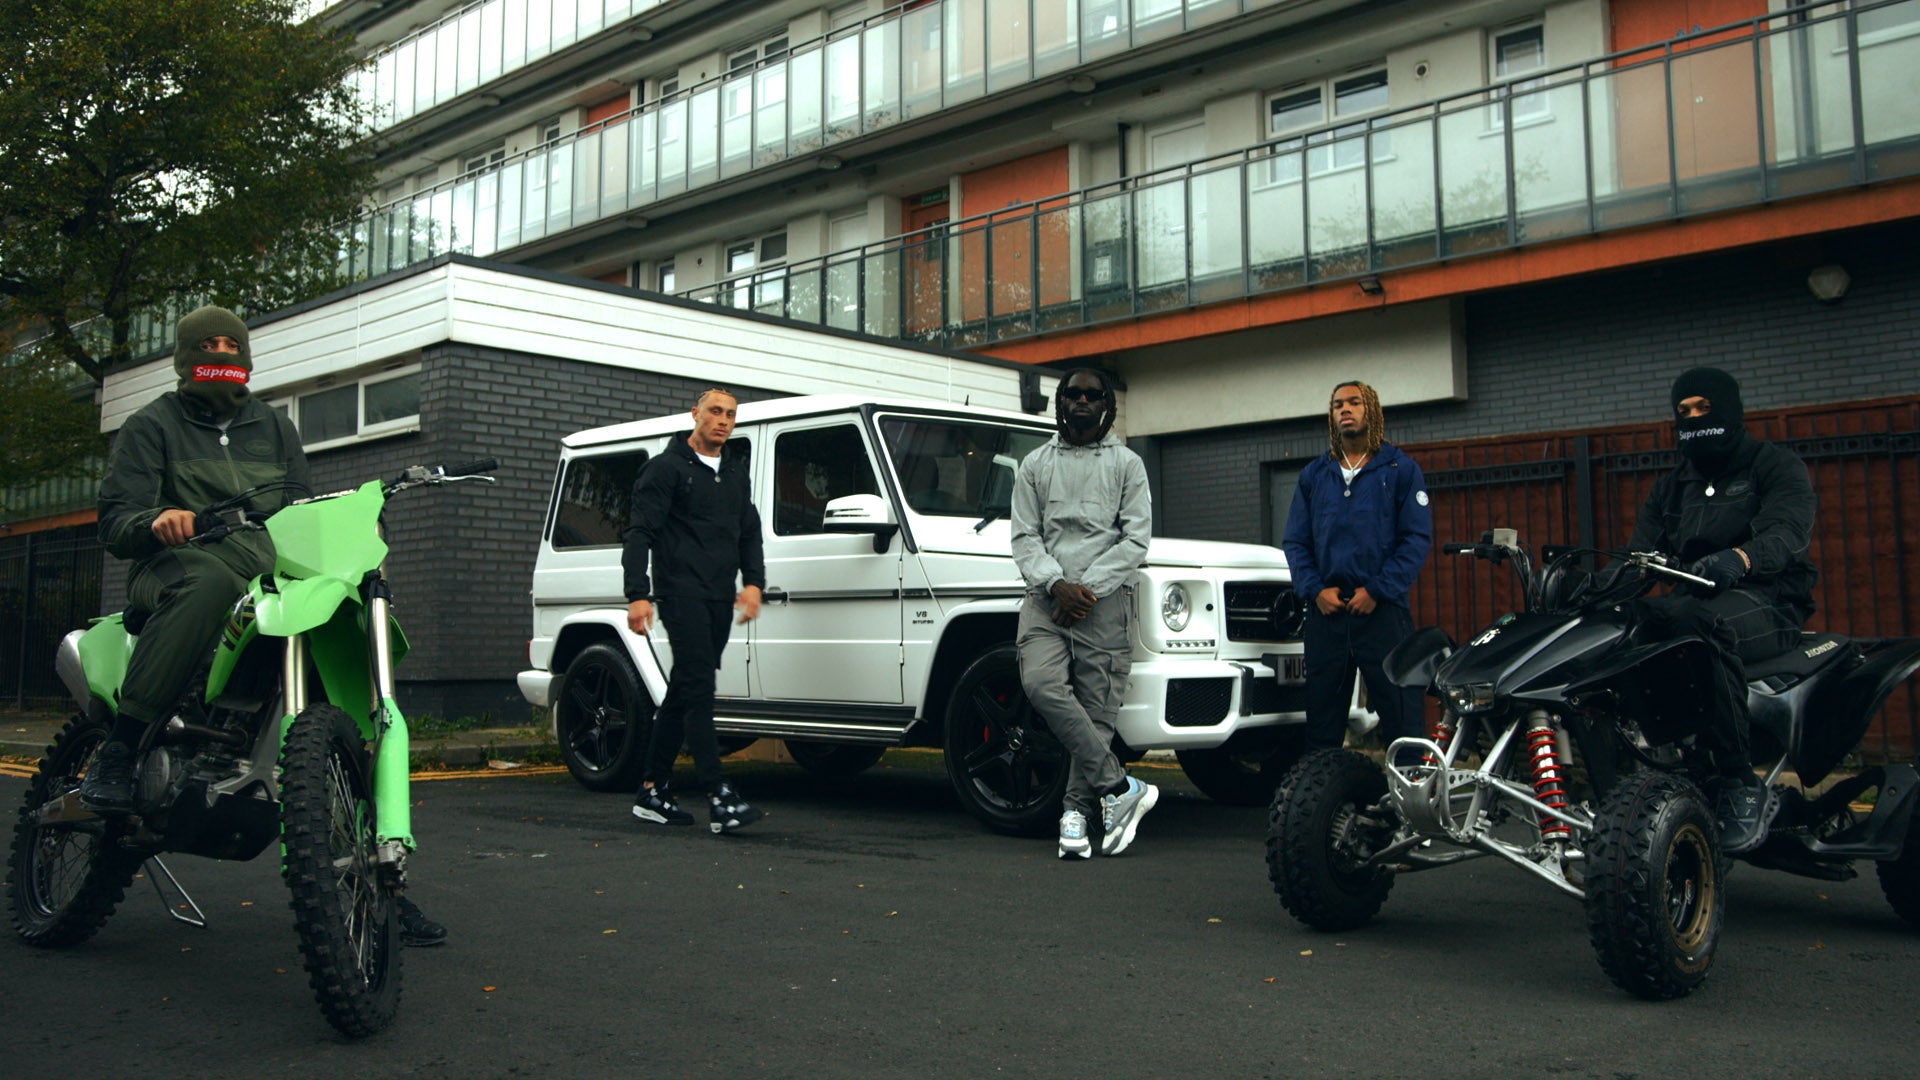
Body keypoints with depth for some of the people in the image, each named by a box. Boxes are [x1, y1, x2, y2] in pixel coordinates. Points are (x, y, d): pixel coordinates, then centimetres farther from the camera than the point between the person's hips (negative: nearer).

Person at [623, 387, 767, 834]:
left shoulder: (735, 473, 20)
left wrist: (753, 581, 3)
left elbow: (749, 532, 20)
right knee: (698, 690, -15)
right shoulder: (667, 468, -1)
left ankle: (653, 790, 17)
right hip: (681, 592, -7)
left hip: (720, 598, 7)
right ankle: (719, 799, -22)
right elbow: (639, 533, -6)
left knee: (683, 691, 10)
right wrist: (638, 594, -16)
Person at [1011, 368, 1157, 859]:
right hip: (1046, 598, 1)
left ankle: (1075, 809, 3)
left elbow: (1136, 541, 3)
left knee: (1096, 709, -7)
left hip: (1105, 602, -1)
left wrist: (1088, 588, -9)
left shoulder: (1126, 463, 11)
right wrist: (1056, 584, -10)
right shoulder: (1035, 464, 17)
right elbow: (1024, 538, 9)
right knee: (1041, 683, -22)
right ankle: (1120, 788, -18)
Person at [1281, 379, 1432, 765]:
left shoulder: (1401, 469, 4)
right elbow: (1294, 541, 12)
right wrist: (1315, 590, -4)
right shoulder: (1314, 474, 15)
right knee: (1322, 722, 8)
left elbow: (1417, 538, -3)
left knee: (1402, 716, -6)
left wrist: (1377, 591, -11)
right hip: (1326, 613, 4)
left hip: (1383, 611, -3)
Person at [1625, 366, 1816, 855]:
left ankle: (1742, 785, -36)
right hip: (1692, 599, 6)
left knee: (1706, 624, -41)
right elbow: (1641, 549, 10)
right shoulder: (1671, 487, 24)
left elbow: (1786, 531, -16)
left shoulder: (1775, 465, 5)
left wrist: (1738, 558, -41)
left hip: (1768, 601, -5)